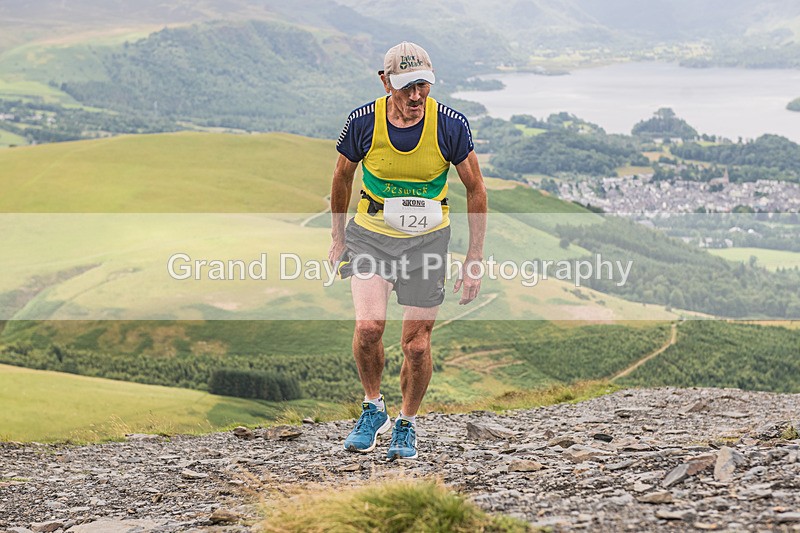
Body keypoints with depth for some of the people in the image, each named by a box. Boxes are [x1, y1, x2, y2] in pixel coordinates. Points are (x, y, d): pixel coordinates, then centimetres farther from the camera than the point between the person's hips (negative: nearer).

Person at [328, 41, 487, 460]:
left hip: (427, 239, 0)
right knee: (369, 326, -20)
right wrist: (337, 237, 11)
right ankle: (373, 409, 7)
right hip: (370, 234, 0)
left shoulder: (450, 126, -17)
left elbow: (476, 189, -5)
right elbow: (342, 175, 4)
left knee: (417, 344, 0)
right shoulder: (363, 122, -16)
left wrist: (474, 261, -6)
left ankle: (406, 425, 26)